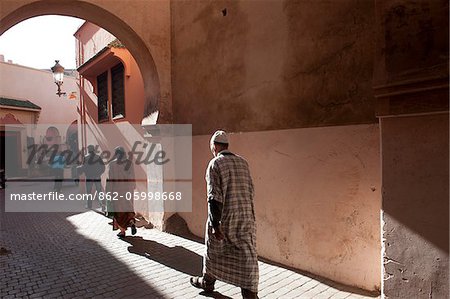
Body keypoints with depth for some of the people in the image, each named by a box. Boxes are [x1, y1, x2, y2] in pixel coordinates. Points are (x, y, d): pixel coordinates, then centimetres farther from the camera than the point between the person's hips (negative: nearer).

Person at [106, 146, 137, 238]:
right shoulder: (129, 163, 2)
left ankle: (122, 231, 13)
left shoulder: (112, 164, -7)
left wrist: (108, 191, -3)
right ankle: (131, 222, -8)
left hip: (117, 189, -3)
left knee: (119, 209, 9)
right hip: (128, 188, 3)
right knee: (128, 207, 17)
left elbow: (110, 178, -9)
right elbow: (132, 177, 4)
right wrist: (132, 188, 13)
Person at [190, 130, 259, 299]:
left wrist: (215, 225, -15)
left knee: (214, 251, 18)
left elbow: (214, 197, -17)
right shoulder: (242, 162, 7)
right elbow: (250, 189, 12)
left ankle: (207, 282, 39)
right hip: (246, 217, 4)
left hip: (223, 218, -4)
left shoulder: (215, 164, -11)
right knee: (247, 256, 7)